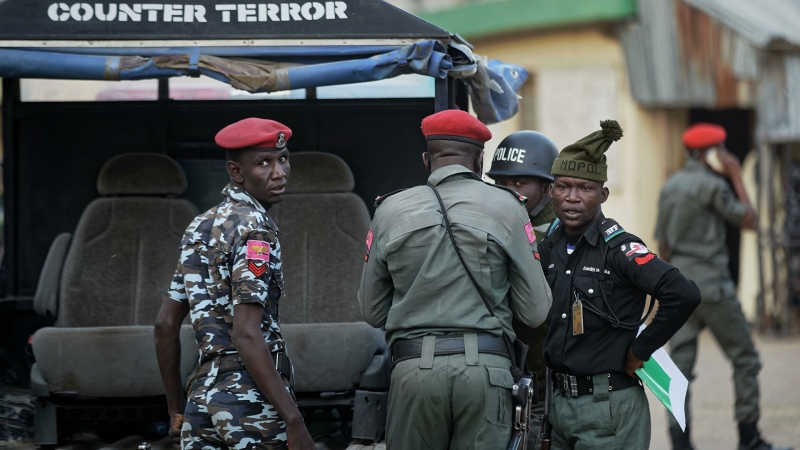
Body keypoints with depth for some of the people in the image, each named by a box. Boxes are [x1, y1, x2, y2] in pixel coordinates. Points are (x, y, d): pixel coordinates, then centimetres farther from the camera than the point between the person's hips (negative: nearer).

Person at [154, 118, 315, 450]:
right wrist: (294, 421, -21)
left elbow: (166, 325, 16)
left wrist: (176, 410, 22)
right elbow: (246, 336, -19)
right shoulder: (254, 228, -10)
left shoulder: (200, 227, 15)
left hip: (203, 395, 8)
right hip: (253, 398, -8)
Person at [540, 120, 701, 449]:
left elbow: (684, 295, -25)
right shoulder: (551, 245, 7)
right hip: (560, 402, 7)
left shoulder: (618, 248, -14)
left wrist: (640, 349, -16)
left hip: (608, 409, -7)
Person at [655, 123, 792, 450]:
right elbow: (749, 220, -3)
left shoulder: (669, 188, 13)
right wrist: (737, 177, 1)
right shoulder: (712, 185, -11)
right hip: (711, 283, -7)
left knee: (680, 362, 2)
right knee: (744, 359, 4)